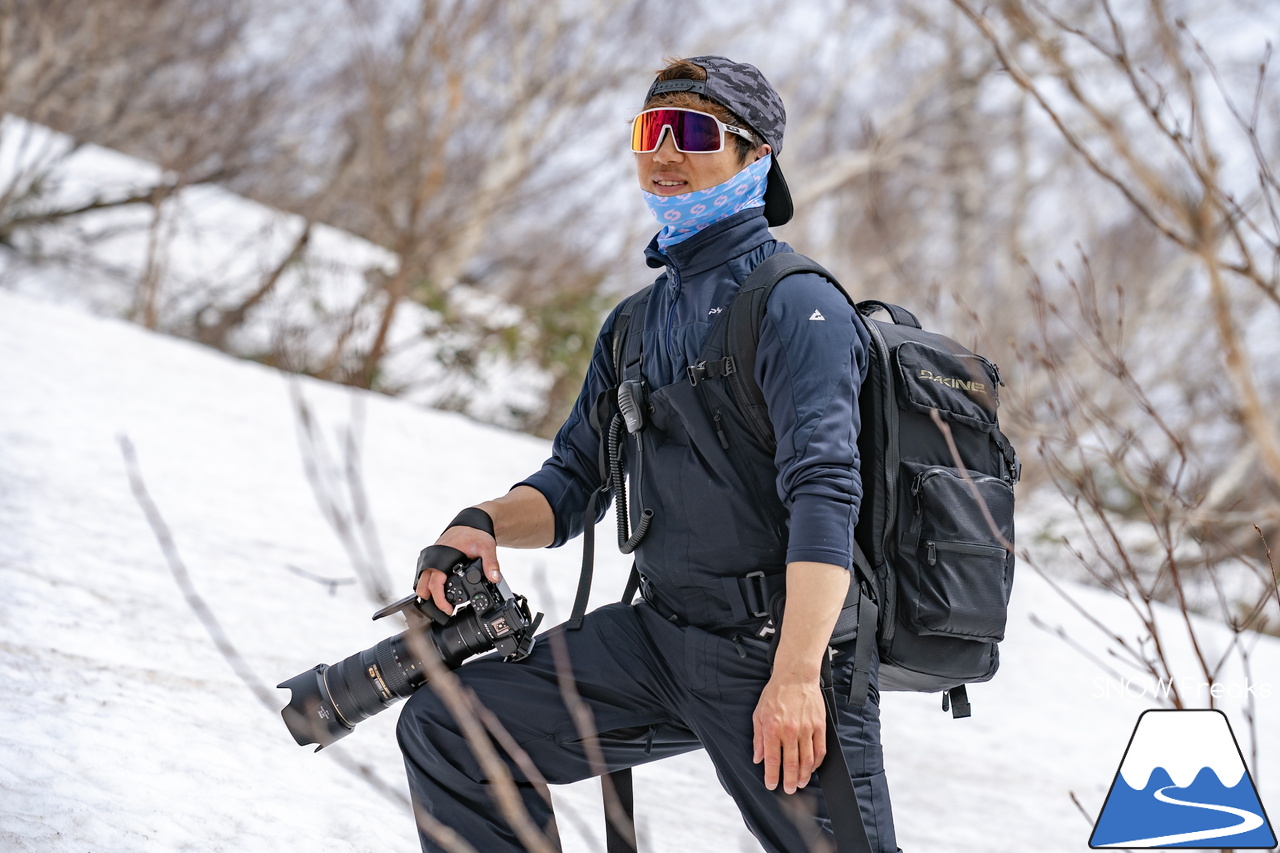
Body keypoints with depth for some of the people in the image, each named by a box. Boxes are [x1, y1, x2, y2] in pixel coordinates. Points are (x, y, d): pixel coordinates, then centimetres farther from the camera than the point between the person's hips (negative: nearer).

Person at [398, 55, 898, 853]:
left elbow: (824, 496, -22)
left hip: (781, 645, -7)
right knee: (443, 729, -1)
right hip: (658, 636, 7)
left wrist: (795, 677, -32)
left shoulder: (795, 305, -11)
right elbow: (571, 483, 18)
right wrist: (484, 523, -5)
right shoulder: (636, 326, 14)